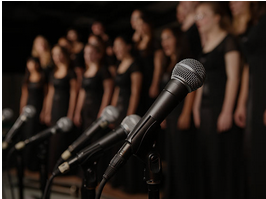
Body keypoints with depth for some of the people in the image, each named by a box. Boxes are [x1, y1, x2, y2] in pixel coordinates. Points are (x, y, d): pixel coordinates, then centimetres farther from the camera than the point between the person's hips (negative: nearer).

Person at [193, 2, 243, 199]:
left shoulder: (228, 41, -7)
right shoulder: (206, 45, 17)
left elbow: (233, 77, -14)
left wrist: (227, 111, -20)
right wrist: (197, 106, 14)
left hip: (222, 106, -8)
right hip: (206, 107, 8)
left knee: (224, 159, -4)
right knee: (207, 158, 11)